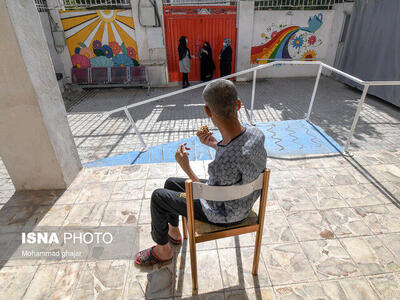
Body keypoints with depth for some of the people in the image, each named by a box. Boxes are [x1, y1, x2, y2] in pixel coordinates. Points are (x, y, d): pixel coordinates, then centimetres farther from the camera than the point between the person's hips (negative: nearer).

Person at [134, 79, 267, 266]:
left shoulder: (222, 165, -41)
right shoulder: (257, 134, -18)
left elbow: (214, 205, -21)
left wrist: (186, 168, -18)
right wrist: (214, 144, 1)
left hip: (224, 215, -7)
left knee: (158, 196, 6)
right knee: (171, 183, 19)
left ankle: (163, 250, 31)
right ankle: (174, 232, 43)